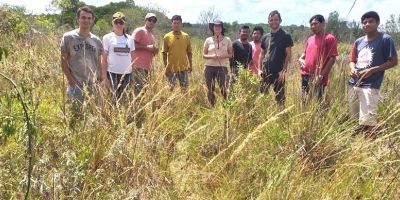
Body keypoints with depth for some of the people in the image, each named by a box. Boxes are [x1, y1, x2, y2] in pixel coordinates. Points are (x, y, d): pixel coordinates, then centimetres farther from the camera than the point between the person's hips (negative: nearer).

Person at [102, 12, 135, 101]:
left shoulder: (129, 38, 9)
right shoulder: (107, 38, 1)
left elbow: (132, 57, 12)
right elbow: (104, 58, 1)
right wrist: (104, 74, -5)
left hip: (127, 73, 3)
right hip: (113, 72, -3)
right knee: (114, 96, -5)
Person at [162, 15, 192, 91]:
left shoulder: (186, 36, 4)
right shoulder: (167, 37, -2)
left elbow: (189, 52, 9)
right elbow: (164, 53, 0)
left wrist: (190, 65, 5)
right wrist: (165, 67, -6)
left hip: (183, 68, 2)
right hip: (171, 68, -1)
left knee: (184, 88, 6)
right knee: (171, 89, 5)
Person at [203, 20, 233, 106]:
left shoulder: (227, 40, 5)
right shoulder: (208, 40, 6)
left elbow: (230, 54, 8)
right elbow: (204, 55, 7)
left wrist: (223, 56, -12)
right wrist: (211, 56, -12)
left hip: (222, 67, -1)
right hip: (209, 67, 1)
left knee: (223, 88, -8)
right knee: (210, 90, 3)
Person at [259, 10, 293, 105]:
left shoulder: (286, 36, -2)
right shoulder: (265, 37, 12)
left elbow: (288, 54, -6)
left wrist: (283, 70, -14)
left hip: (278, 72, -4)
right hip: (265, 72, 4)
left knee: (280, 97, 3)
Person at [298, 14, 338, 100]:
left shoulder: (329, 38, -5)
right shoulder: (310, 39, 16)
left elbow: (332, 59, -10)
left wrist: (321, 75, -16)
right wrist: (301, 59, 5)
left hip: (318, 79, -7)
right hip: (305, 76, 7)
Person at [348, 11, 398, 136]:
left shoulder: (385, 39, -4)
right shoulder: (358, 42, 13)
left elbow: (393, 62, -5)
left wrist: (372, 70, -15)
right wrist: (352, 69, -3)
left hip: (370, 86, -6)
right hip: (354, 85, 6)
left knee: (367, 121, -10)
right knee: (356, 119, 12)